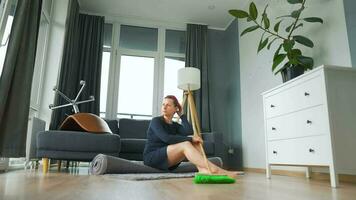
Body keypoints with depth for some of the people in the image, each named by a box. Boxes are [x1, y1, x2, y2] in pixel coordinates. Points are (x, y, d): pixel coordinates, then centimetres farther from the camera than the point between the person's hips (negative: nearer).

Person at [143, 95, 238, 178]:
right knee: (185, 144, -28)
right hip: (151, 158, -6)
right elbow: (166, 138, -22)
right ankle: (215, 170, -38)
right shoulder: (156, 121, -4)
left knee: (194, 143, -12)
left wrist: (181, 115, 3)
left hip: (168, 161, 6)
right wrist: (190, 139, -22)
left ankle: (203, 169, -36)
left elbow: (189, 131, -8)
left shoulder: (175, 125, 14)